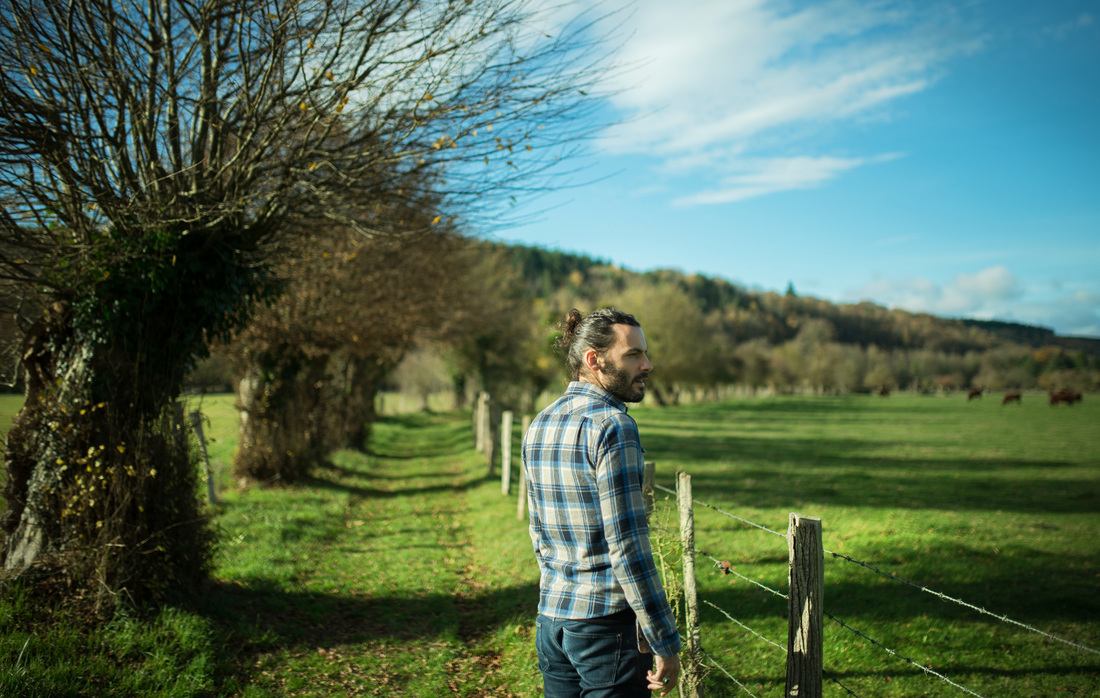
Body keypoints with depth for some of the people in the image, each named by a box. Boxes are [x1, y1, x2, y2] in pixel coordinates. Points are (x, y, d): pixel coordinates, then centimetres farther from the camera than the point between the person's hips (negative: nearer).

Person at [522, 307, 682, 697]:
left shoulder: (539, 426, 7)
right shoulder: (611, 426, -17)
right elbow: (627, 547, -20)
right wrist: (665, 642, -14)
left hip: (550, 618, 8)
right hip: (607, 622, -7)